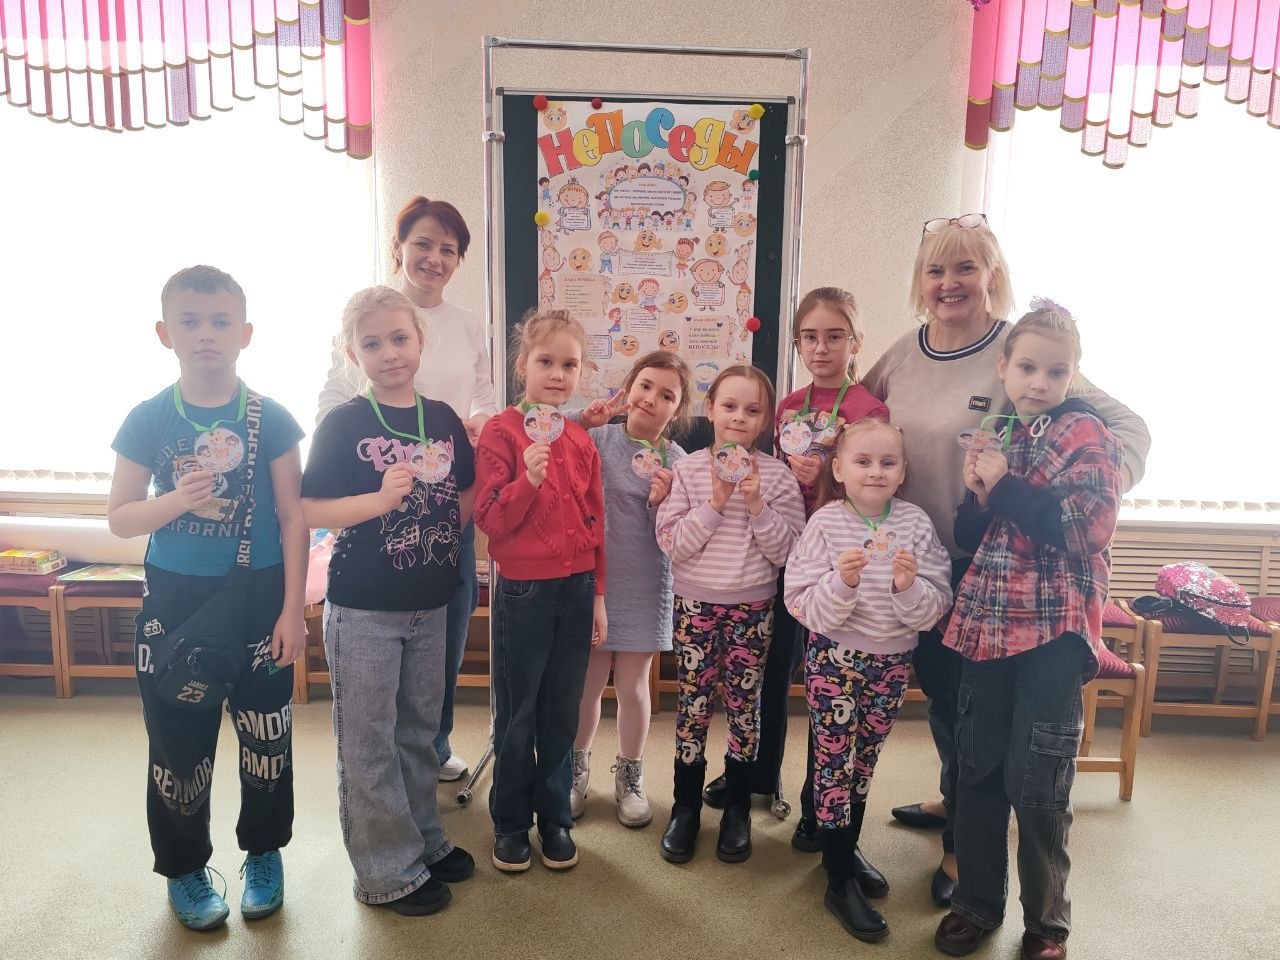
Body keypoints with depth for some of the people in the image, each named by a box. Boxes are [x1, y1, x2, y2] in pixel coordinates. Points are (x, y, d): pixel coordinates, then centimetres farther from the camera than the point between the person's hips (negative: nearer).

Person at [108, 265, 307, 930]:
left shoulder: (270, 419, -5)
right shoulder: (148, 419, -3)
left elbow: (293, 518, -3)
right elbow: (119, 518, 1)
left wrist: (292, 611, -6)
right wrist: (178, 500, -20)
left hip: (259, 599, 0)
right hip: (175, 603, 1)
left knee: (266, 738, 9)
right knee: (178, 744, 11)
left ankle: (263, 854, 34)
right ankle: (185, 869, 34)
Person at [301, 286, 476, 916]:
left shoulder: (443, 419, 3)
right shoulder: (343, 425, -8)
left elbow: (468, 494, 12)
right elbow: (309, 511, -13)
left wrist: (446, 541, -5)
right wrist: (382, 498, -24)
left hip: (429, 604, 5)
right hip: (363, 609, -4)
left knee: (420, 728, 18)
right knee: (369, 740, 6)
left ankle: (424, 841, 36)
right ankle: (388, 872, 22)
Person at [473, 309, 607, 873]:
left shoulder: (581, 440, 6)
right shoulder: (501, 433, -9)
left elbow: (594, 521, 11)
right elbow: (489, 519, -13)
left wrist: (598, 594, 10)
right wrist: (528, 479, -29)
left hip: (576, 589, 4)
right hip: (523, 589, -4)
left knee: (563, 711, 14)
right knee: (517, 712, 10)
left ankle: (555, 817, 32)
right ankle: (510, 822, 29)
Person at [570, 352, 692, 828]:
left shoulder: (677, 462, -4)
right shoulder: (597, 438, -4)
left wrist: (662, 502, -23)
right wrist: (580, 425, -17)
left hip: (643, 587, 0)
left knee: (633, 686, 11)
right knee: (587, 683, 11)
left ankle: (630, 777, 33)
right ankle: (576, 770, 35)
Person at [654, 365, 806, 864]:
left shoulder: (778, 476, -3)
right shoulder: (687, 469, -4)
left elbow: (785, 551, -7)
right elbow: (671, 543, -10)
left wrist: (756, 502, -18)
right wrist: (715, 501, -19)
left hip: (752, 607, 0)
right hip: (695, 603, 0)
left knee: (744, 704, 10)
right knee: (693, 704, 6)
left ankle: (737, 809, 27)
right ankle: (685, 807, 24)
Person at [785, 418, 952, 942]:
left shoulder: (916, 524, -6)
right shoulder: (825, 524, -12)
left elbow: (935, 609, -8)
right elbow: (806, 609, -16)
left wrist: (909, 587, -27)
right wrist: (842, 581, -32)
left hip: (893, 659, 3)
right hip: (833, 657, -3)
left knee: (865, 759, 18)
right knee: (835, 758, 3)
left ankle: (847, 849, 39)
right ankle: (840, 882, 17)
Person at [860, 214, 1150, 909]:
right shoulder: (904, 355, 1)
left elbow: (1128, 426, -12)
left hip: (982, 563, -5)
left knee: (965, 696, 6)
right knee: (933, 683, 20)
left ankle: (963, 844, 29)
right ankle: (952, 799, 46)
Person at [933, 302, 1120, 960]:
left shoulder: (1085, 432, -4)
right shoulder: (997, 436, 11)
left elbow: (1090, 527, -18)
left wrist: (1006, 486, -16)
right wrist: (978, 496, -9)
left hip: (1054, 629, -5)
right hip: (987, 621, 5)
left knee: (1036, 784, 3)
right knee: (976, 768, 11)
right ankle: (977, 901, 30)